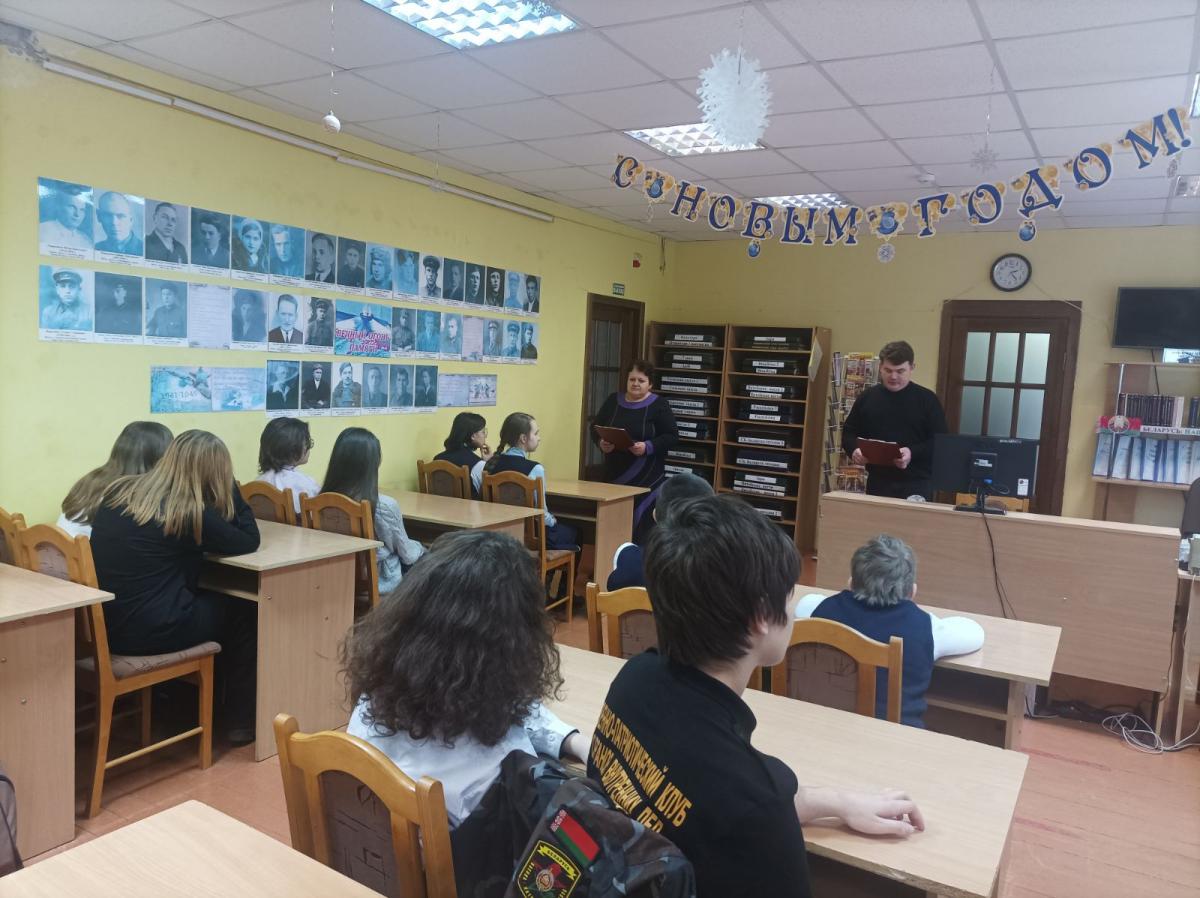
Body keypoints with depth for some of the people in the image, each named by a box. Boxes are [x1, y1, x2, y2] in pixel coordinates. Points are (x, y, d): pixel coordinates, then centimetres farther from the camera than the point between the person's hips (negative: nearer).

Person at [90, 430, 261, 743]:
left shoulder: (119, 491, 5)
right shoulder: (191, 512, -16)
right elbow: (249, 541, -3)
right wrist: (229, 487, 0)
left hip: (103, 624, 7)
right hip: (148, 632, -7)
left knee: (209, 598, 26)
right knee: (242, 611, 14)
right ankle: (241, 721, 23)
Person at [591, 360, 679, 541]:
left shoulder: (659, 406, -2)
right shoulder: (613, 401, 10)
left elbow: (671, 437, -5)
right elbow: (595, 427, 14)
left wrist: (648, 447, -20)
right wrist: (601, 442, -8)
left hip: (646, 476, -4)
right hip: (615, 474, 4)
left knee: (642, 522, -6)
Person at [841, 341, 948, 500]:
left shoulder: (927, 399, 0)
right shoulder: (868, 396, 9)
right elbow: (849, 432, 15)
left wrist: (913, 453, -20)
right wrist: (854, 450, -7)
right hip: (877, 483, 3)